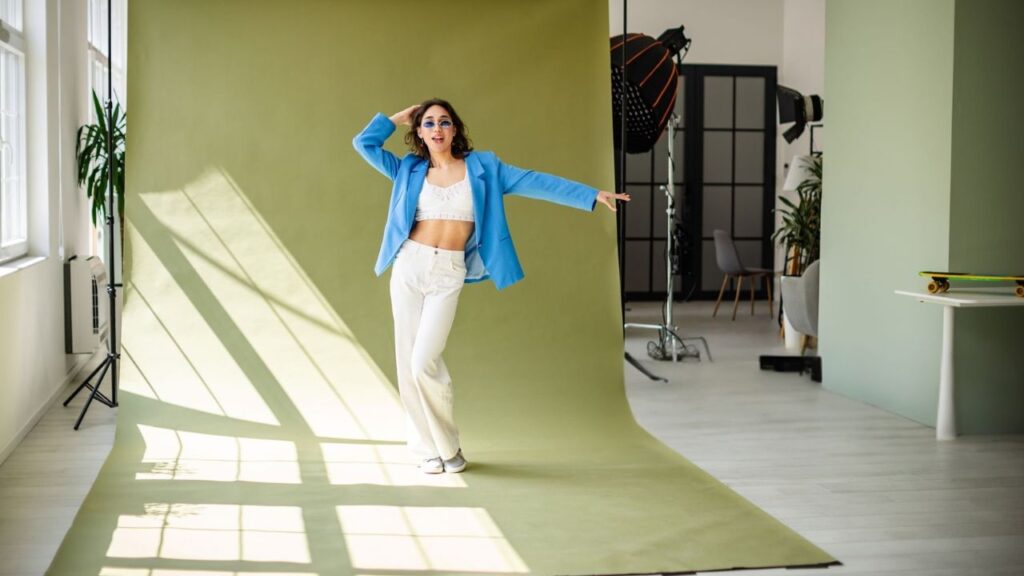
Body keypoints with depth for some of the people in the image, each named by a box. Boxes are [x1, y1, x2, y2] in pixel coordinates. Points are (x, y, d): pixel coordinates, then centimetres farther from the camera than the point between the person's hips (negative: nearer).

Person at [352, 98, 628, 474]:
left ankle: (447, 446, 6)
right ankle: (428, 448, 15)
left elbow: (534, 182, 2)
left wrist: (591, 196, -2)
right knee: (408, 360, 1)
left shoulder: (482, 167, 5)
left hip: (449, 274, -2)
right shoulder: (410, 170, 9)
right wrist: (400, 117, 14)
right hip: (410, 265, 3)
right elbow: (364, 143, 10)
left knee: (425, 361, -13)